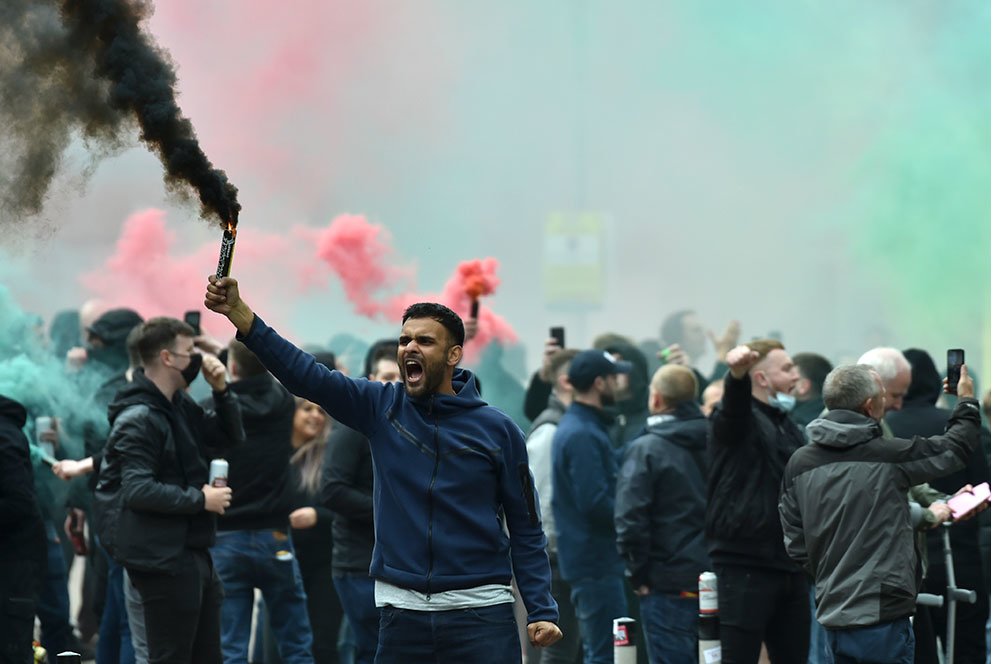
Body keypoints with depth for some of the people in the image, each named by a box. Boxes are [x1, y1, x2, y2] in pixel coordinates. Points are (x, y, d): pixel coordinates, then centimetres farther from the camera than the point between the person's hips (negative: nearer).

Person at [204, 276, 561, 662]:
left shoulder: (497, 430, 1)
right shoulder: (381, 408, 6)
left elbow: (525, 529, 3)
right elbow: (307, 375, -6)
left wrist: (542, 611, -5)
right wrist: (237, 311, -18)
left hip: (481, 614, -2)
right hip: (402, 612, 2)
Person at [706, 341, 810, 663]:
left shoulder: (789, 428, 19)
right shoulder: (739, 419, -6)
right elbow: (734, 402, -30)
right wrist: (736, 374, -53)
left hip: (790, 567, 8)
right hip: (744, 566, -8)